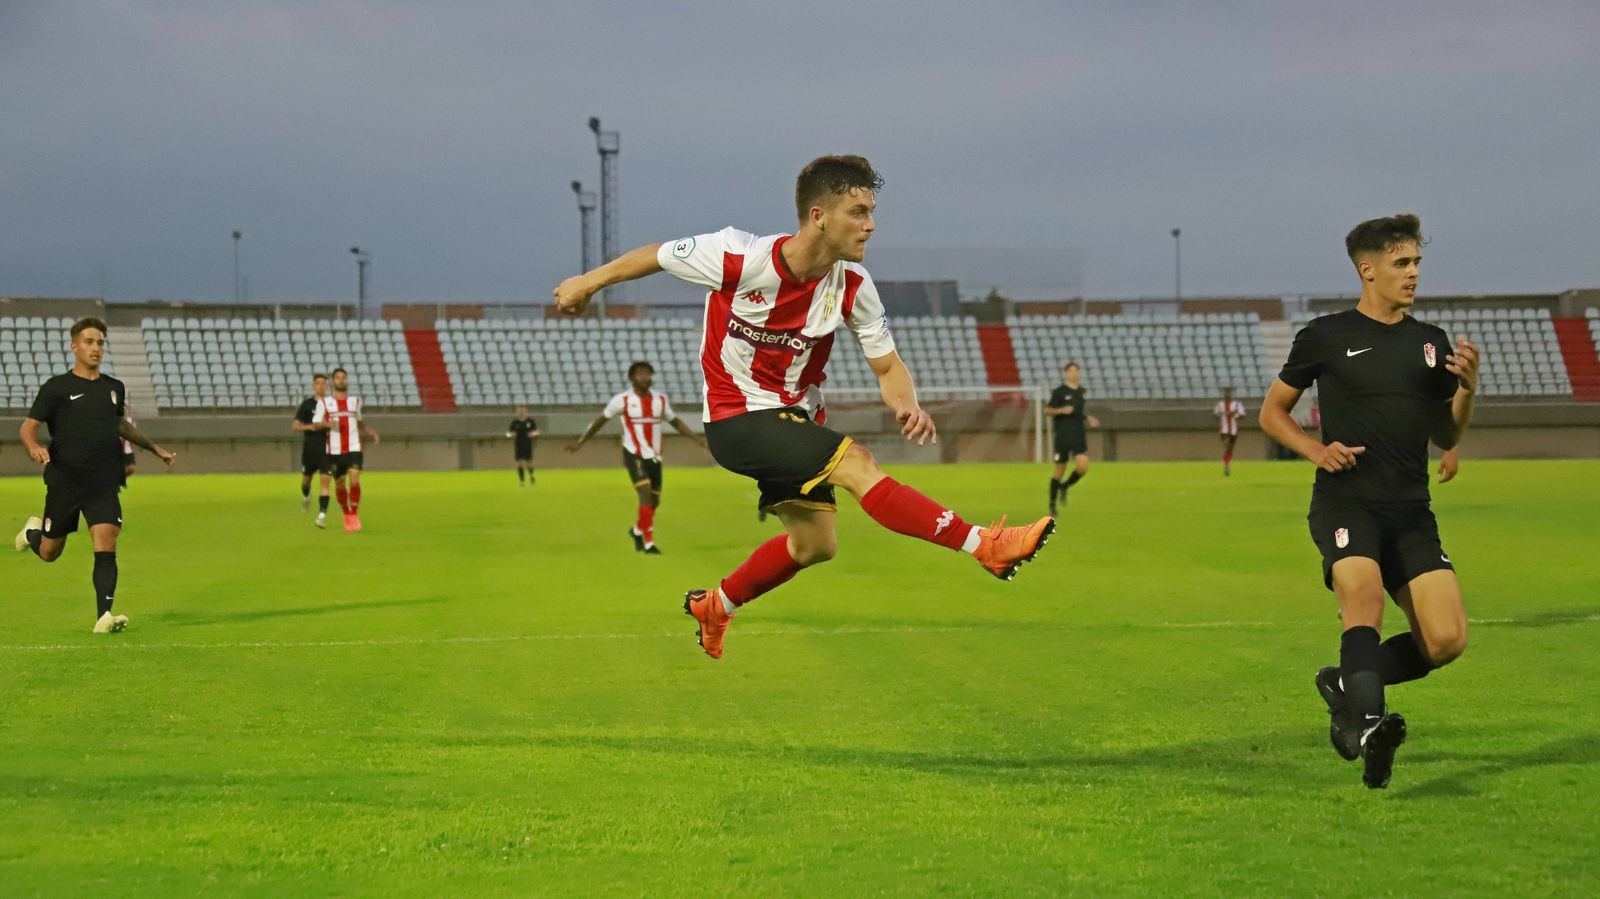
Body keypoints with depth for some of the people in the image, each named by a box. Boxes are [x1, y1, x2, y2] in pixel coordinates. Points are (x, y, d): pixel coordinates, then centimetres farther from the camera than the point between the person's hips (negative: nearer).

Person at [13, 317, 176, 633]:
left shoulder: (115, 388, 11)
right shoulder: (56, 388, -2)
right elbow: (28, 427, -4)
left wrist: (153, 448, 33)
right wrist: (34, 448, -25)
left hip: (104, 485, 2)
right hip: (64, 483, -2)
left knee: (106, 547, -15)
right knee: (49, 553, 11)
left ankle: (104, 616, -18)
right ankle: (33, 532, 47)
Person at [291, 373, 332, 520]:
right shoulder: (307, 404, -1)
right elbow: (294, 426, -3)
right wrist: (309, 426, -20)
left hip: (326, 450, -1)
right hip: (309, 448, 1)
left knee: (325, 480, -14)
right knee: (306, 478, 18)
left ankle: (322, 514, -17)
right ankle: (306, 495, 52)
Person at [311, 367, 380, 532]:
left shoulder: (355, 401, 13)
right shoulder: (324, 402, 4)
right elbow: (315, 424, 1)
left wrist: (370, 432, 10)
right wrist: (327, 424, -19)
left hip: (354, 448, 0)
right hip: (335, 450, 0)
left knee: (354, 480, -18)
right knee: (339, 484, 8)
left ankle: (354, 515, -9)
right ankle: (346, 514, 29)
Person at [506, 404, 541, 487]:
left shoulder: (530, 421, -1)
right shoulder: (514, 422, 0)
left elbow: (537, 431, 4)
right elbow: (508, 432, 5)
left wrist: (533, 433, -18)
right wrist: (510, 434, -19)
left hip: (528, 446, 0)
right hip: (518, 446, 0)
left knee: (529, 464, 1)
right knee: (520, 463, -9)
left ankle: (531, 475, 33)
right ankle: (522, 480, -2)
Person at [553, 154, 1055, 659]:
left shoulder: (853, 285, -11)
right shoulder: (740, 258, -24)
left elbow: (887, 366, -4)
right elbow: (657, 256, -7)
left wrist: (907, 405, -27)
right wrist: (588, 282, 7)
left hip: (794, 418, 7)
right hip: (736, 420, -7)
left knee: (815, 544, 12)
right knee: (855, 463, -24)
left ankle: (713, 606, 35)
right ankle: (985, 546, -28)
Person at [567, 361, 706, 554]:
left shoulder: (661, 399, 3)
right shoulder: (623, 400, -8)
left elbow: (675, 422, 17)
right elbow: (601, 420, 2)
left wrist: (697, 438, 9)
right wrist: (580, 442, 2)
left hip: (654, 456, 5)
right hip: (634, 454, -5)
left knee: (654, 501, 10)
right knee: (645, 494, -21)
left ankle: (637, 530, 39)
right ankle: (648, 542, -14)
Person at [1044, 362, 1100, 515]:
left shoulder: (1081, 391, 11)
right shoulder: (1059, 391, -7)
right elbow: (1047, 410, -7)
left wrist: (1089, 418, 7)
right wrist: (1062, 410, -23)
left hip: (1079, 436, 4)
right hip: (1063, 436, -4)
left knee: (1083, 466, -13)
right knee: (1060, 469, 0)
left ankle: (1064, 486, 15)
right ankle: (1052, 504, 16)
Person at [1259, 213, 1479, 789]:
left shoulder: (1431, 343, 16)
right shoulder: (1327, 337, 5)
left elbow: (1446, 437, 21)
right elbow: (1272, 412, 13)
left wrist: (1467, 388, 2)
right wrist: (1316, 450, -5)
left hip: (1411, 510, 4)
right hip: (1345, 502, -4)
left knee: (1447, 640, -11)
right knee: (1365, 594, -33)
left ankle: (1346, 685, 11)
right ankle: (1366, 723, -45)